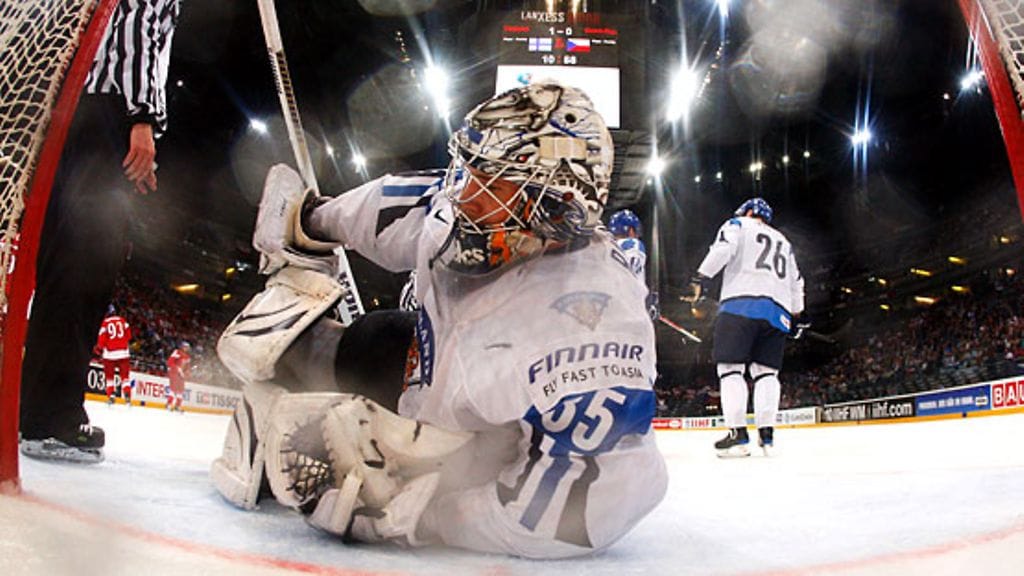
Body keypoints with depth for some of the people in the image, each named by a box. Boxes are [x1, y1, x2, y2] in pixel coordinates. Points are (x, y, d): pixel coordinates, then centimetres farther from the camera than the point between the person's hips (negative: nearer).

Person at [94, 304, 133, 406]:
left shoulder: (105, 323, -2)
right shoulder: (123, 321, 4)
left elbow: (102, 337, -3)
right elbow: (128, 335, 8)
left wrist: (98, 349, 14)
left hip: (109, 353, -1)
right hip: (123, 352, 1)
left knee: (109, 375, 12)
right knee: (125, 375, 5)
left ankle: (111, 396, 5)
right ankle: (127, 396, -6)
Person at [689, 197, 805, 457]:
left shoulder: (738, 225, 15)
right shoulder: (784, 242, 32)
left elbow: (723, 247, -6)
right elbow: (796, 281, 31)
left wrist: (702, 276, -11)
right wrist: (795, 312, 38)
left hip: (740, 302, -5)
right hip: (777, 312, 6)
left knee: (731, 367, -7)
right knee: (765, 370, 7)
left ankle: (738, 434, -15)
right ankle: (767, 434, -2)